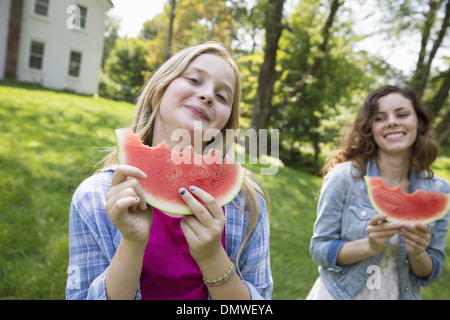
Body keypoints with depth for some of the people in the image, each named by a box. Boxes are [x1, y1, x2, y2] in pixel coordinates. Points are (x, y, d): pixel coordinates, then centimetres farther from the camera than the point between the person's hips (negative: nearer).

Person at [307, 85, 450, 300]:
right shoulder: (343, 177, -18)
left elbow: (431, 272, -2)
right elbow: (319, 249, -14)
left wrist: (417, 254, -22)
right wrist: (369, 246, -29)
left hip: (403, 294, 3)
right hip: (339, 294, -2)